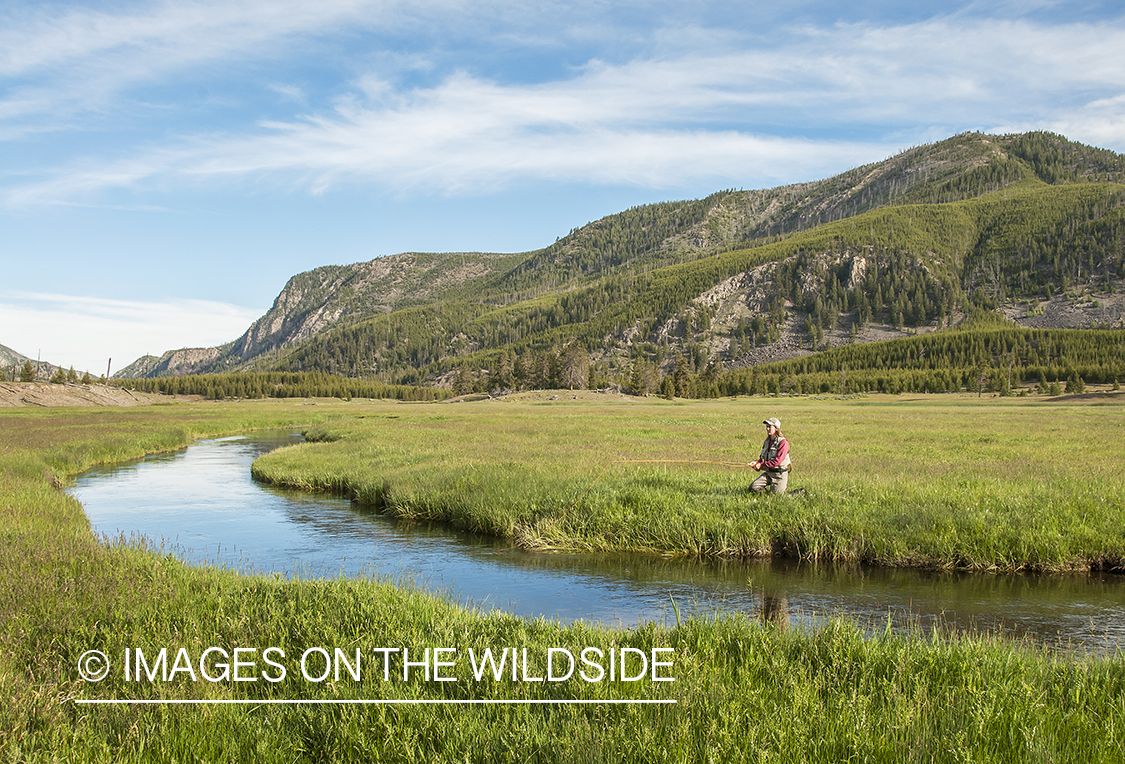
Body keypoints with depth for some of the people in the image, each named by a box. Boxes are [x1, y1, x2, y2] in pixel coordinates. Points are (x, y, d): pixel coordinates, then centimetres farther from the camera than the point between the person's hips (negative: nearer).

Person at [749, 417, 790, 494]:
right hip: (768, 473, 7)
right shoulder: (767, 441, 9)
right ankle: (767, 491, 17)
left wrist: (761, 465, -21)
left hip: (780, 474, -6)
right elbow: (762, 458, 15)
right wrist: (756, 463, -8)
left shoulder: (783, 442, -15)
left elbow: (777, 461, -22)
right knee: (753, 487, -10)